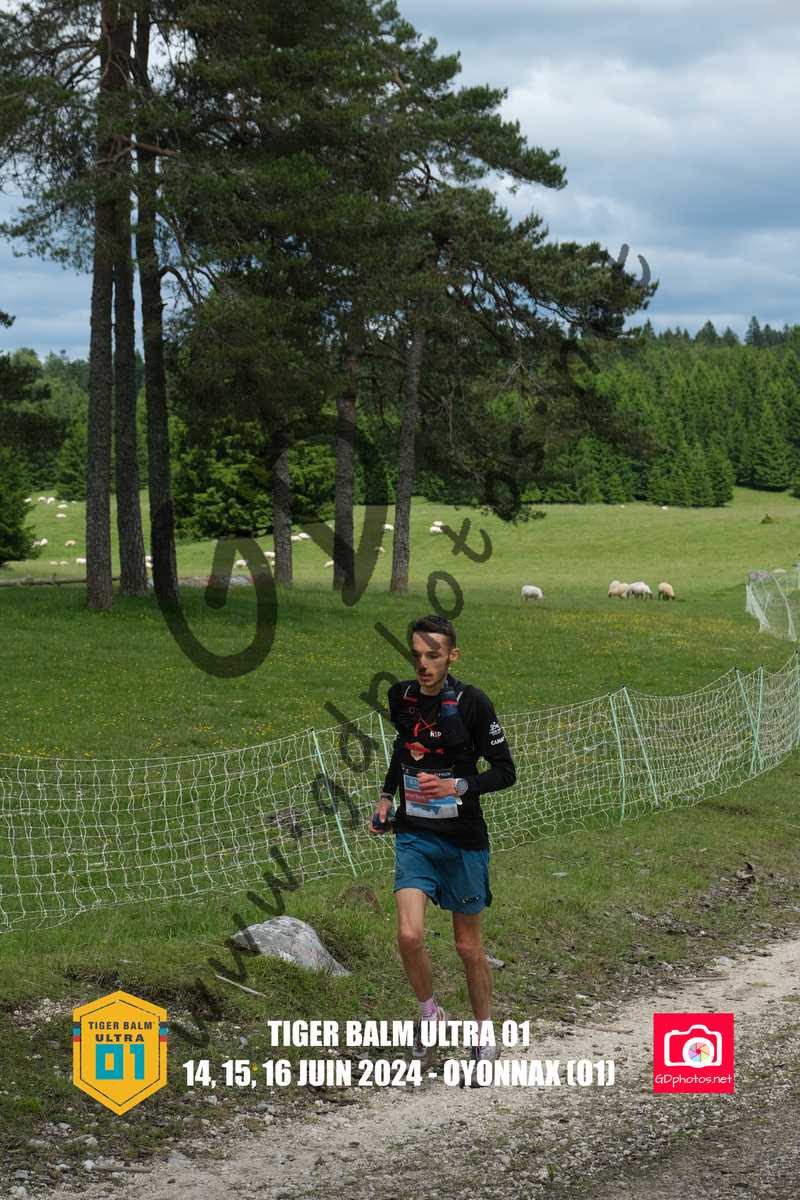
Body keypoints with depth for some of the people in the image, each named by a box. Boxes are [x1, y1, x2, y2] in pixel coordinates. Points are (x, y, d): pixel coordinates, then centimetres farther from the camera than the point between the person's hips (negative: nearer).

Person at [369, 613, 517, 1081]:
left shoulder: (472, 703, -13)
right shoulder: (401, 697, 2)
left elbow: (506, 771, -9)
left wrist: (456, 787, -23)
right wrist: (387, 795, 12)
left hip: (463, 840, -3)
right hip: (414, 835, 3)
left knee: (469, 945, 8)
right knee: (409, 935, -14)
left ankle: (486, 1032, 30)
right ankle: (430, 1015, 12)